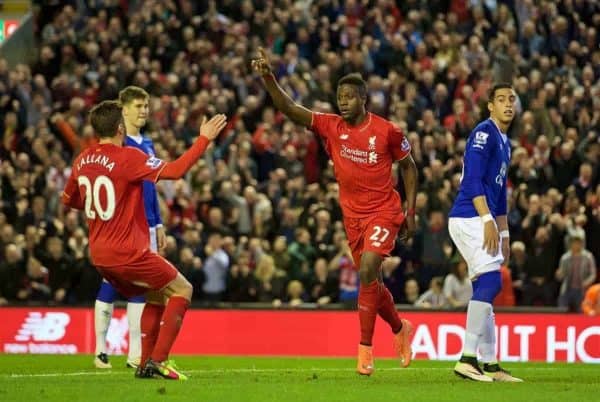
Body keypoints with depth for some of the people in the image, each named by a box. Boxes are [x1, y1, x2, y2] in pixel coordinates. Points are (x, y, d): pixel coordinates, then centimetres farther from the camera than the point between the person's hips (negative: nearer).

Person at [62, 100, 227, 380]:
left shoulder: (82, 161, 7)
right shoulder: (128, 157, -15)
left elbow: (68, 200, 21)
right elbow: (174, 170, -20)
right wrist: (204, 139, -13)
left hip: (98, 253, 8)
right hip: (127, 252, -8)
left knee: (156, 296, 24)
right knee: (181, 290, 6)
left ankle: (146, 364, 19)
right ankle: (157, 361, -3)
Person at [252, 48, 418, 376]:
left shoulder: (387, 131, -9)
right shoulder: (331, 127, -3)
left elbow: (408, 166, 4)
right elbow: (289, 109, -13)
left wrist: (410, 211, 1)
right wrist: (268, 78, -27)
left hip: (383, 212, -4)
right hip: (352, 214, 5)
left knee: (368, 272, -21)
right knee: (371, 281, 12)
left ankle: (365, 347, -17)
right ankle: (400, 329, 37)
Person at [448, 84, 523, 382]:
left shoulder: (504, 143, 22)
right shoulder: (484, 133, -8)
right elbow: (472, 180, -18)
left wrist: (504, 235, 25)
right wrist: (488, 220, -24)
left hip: (482, 223, 10)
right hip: (468, 219, -10)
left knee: (485, 289, 8)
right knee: (490, 281, -18)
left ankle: (490, 366, 10)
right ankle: (467, 359, -22)